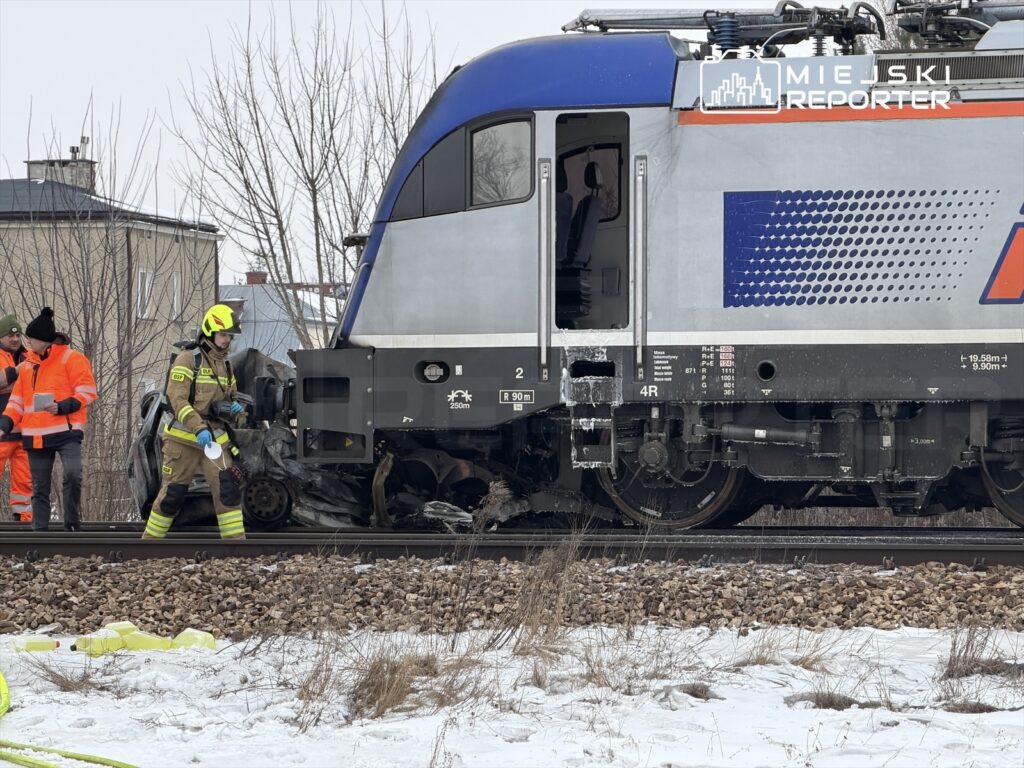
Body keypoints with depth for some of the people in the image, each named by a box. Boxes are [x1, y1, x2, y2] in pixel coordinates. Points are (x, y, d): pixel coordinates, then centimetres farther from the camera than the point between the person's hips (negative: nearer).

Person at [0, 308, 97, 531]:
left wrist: (61, 407, -21)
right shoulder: (28, 364, 16)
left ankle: (72, 524, -14)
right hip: (35, 436, 6)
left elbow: (87, 393, -7)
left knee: (72, 474, -25)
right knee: (39, 488, 7)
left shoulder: (72, 359, -3)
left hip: (66, 431, -6)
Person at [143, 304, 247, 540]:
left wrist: (234, 407, 2)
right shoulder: (188, 360, -8)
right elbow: (177, 399, -16)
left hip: (215, 438, 5)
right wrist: (198, 428, -27)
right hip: (184, 438, -5)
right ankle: (150, 540, 15)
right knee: (172, 494, 0)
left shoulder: (226, 366, 16)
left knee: (227, 487, -10)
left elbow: (232, 396, 29)